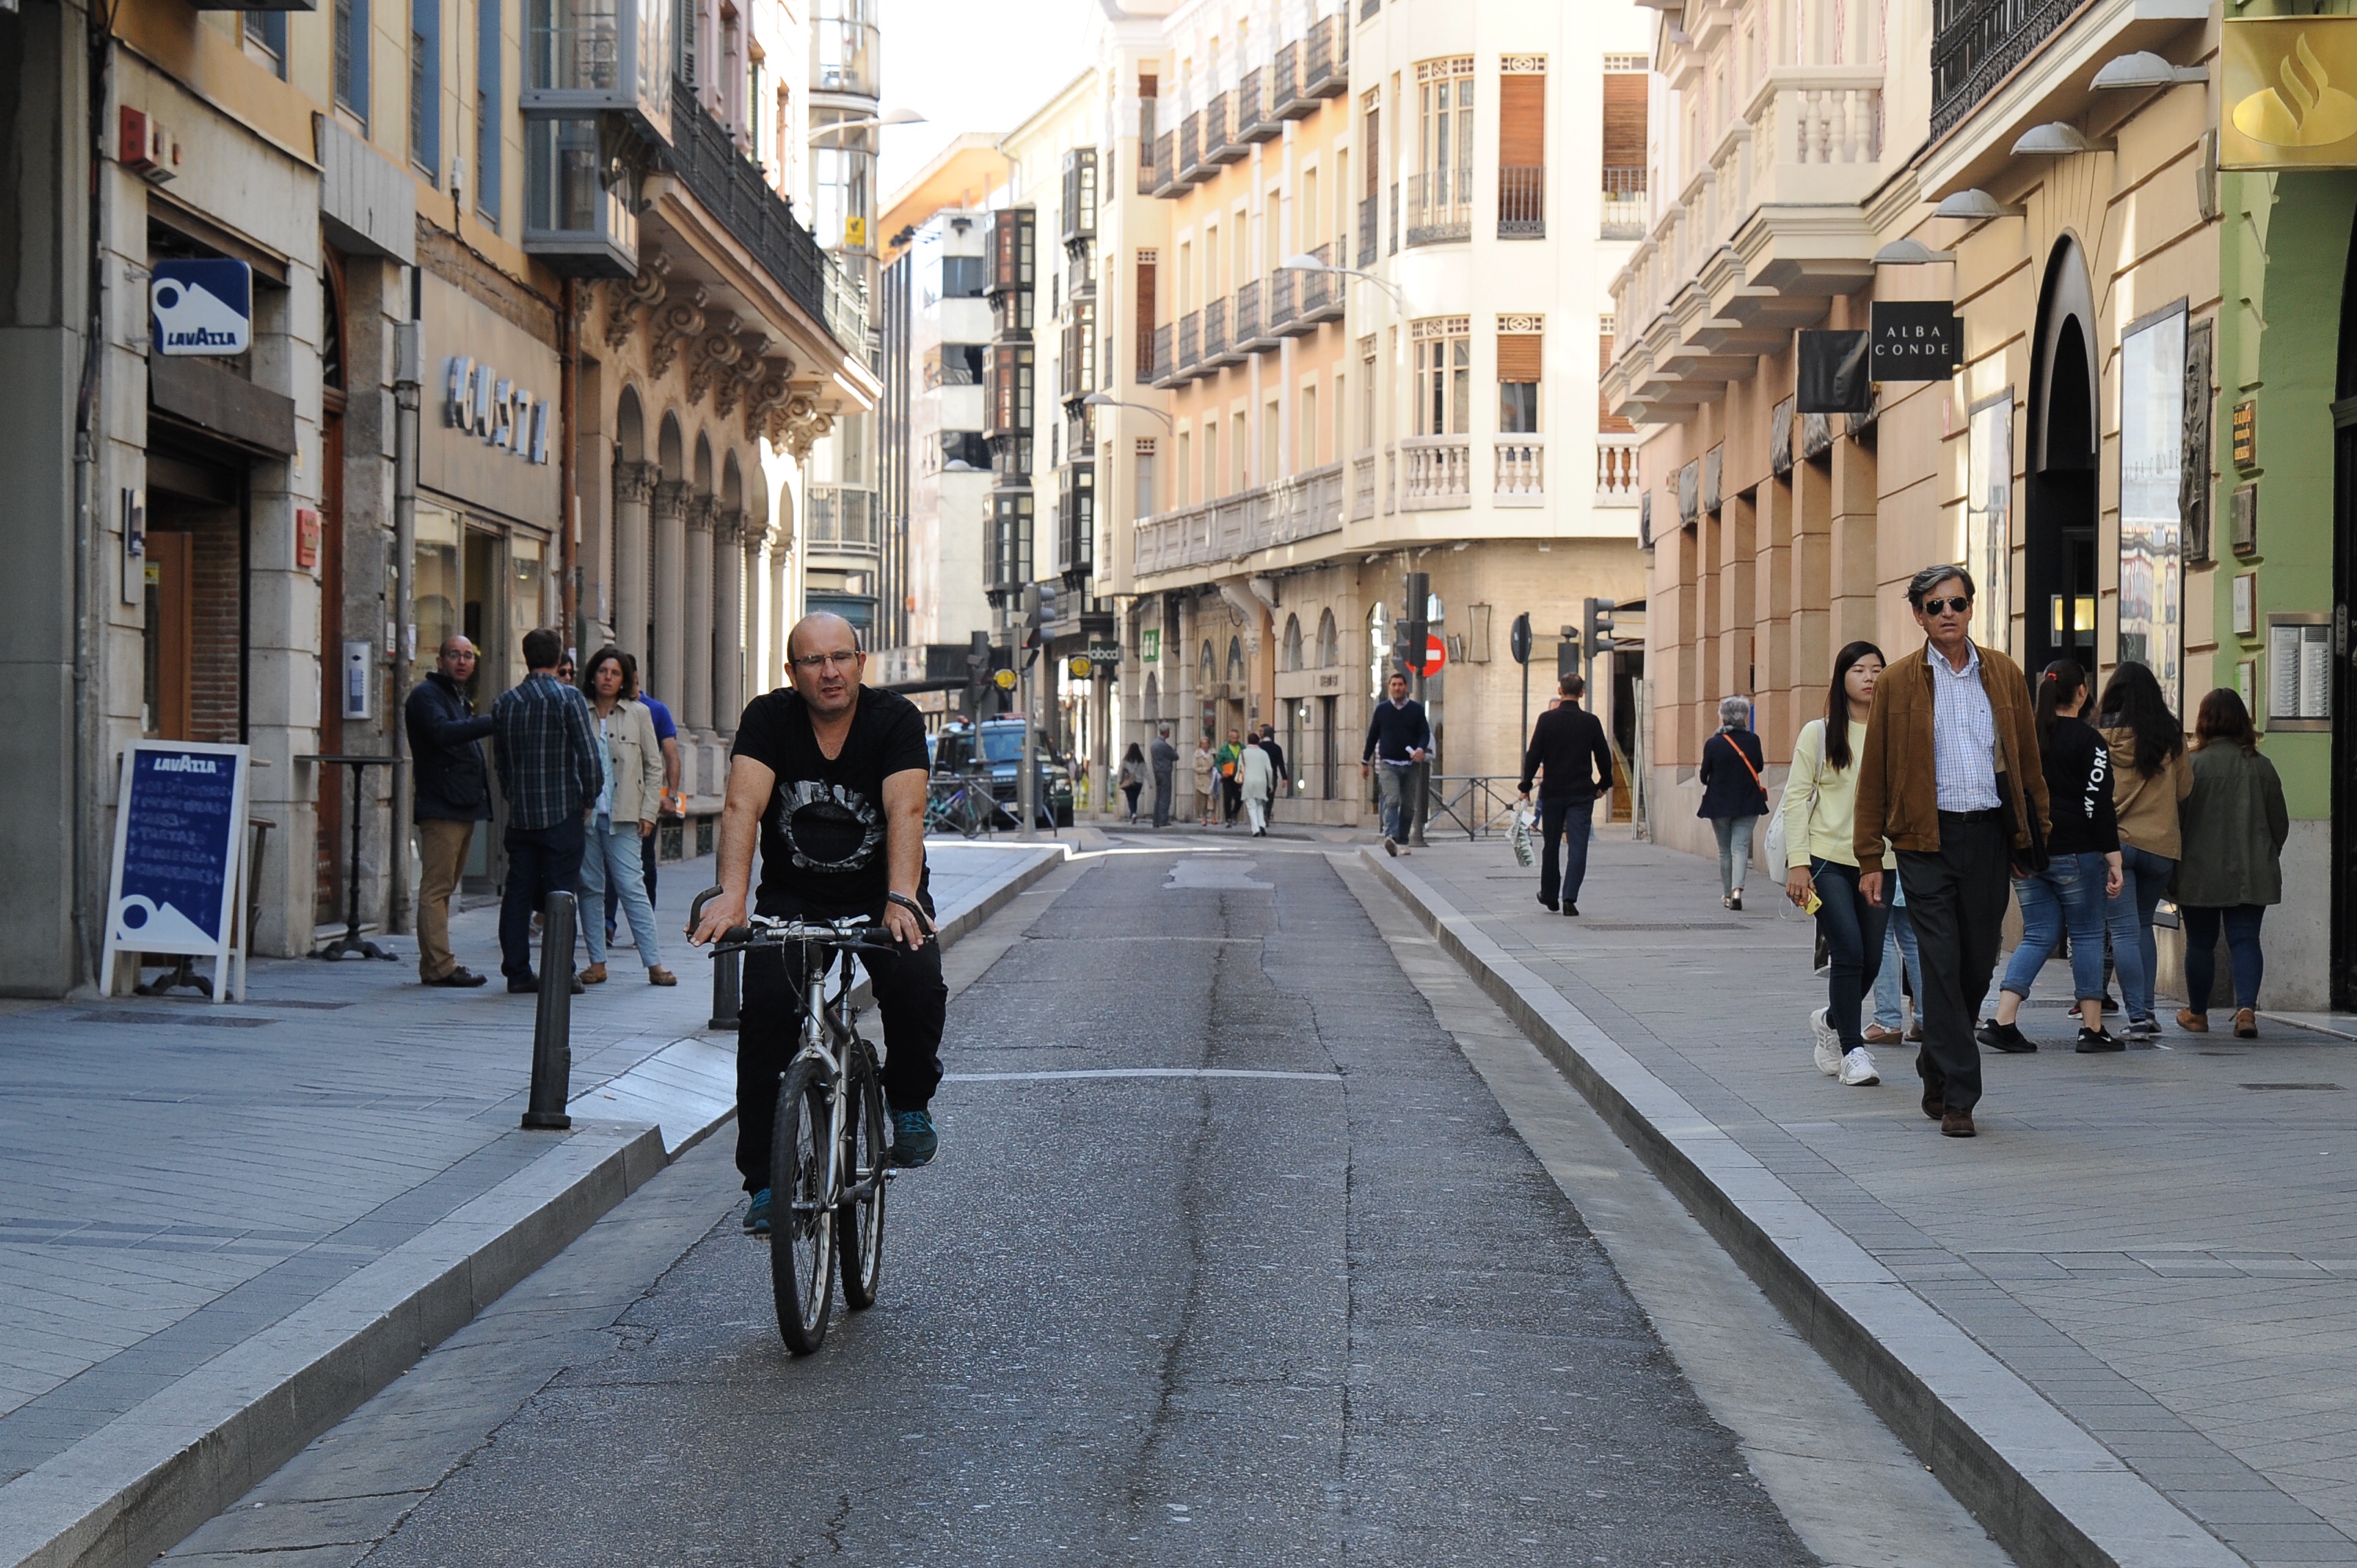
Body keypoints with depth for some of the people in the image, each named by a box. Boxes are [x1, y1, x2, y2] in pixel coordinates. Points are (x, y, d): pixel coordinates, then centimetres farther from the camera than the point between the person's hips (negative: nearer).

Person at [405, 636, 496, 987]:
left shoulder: (460, 700, 24)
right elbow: (442, 733, -24)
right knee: (436, 889, -10)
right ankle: (440, 966, -12)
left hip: (464, 807, 10)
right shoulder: (427, 695, -6)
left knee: (443, 888, 11)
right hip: (441, 807, -10)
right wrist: (492, 722, -31)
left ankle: (435, 964, 14)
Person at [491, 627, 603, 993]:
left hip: (520, 813, 4)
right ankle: (559, 971, -3)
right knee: (560, 893, -1)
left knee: (517, 892, 7)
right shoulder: (568, 698, -8)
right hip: (562, 812, -4)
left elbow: (500, 761, 13)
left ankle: (517, 971, 7)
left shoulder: (505, 702, 7)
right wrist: (589, 799, 1)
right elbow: (589, 756, -12)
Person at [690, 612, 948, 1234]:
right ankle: (764, 1181, -8)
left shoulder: (896, 718, -14)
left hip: (878, 891, -1)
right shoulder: (769, 718, -12)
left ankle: (910, 1105, 3)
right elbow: (742, 805, -25)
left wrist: (900, 899, -44)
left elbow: (906, 810, -27)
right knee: (763, 1012, -18)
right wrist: (731, 895, -42)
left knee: (917, 985, -26)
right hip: (792, 896, 1)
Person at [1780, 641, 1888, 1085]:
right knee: (1849, 952, -12)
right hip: (1828, 860, -3)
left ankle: (1834, 1020, 35)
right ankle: (1853, 1050, -3)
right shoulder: (1819, 733, 1)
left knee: (1870, 960, 7)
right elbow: (1796, 798, 0)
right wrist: (1797, 862, -8)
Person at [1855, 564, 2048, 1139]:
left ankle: (1936, 1071, 30)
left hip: (1989, 834, 3)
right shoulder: (1898, 682, 2)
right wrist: (1869, 859, 0)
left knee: (1977, 965, 8)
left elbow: (2028, 759, 14)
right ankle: (1958, 1096, -1)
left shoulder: (2004, 675, 9)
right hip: (1927, 838, -3)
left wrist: (2037, 833, 7)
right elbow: (1874, 776, 3)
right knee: (1942, 966, -6)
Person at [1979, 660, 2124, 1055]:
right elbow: (2099, 804, -11)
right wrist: (2114, 860, -10)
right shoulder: (2088, 741, -7)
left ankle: (2002, 1020, -5)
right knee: (2087, 935, 5)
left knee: (2038, 935, 9)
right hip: (2075, 854, -5)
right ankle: (2092, 1029, 6)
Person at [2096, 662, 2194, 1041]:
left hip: (2116, 842, -3)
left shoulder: (2104, 737, -6)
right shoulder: (2172, 737, 3)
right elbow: (2185, 789, 10)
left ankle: (2138, 1016, -11)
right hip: (2162, 845, 4)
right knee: (2143, 926, 17)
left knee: (2124, 931, -3)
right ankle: (2148, 1011, 14)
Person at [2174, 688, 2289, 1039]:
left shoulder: (2191, 764, -11)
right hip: (2251, 875, 2)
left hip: (2200, 873, -2)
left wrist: (2172, 870, 3)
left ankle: (2197, 1014, 23)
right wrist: (2266, 858, 23)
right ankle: (2247, 1007, -16)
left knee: (2200, 943, 11)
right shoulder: (2262, 767, 0)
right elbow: (2280, 824, 7)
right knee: (2245, 940, 3)